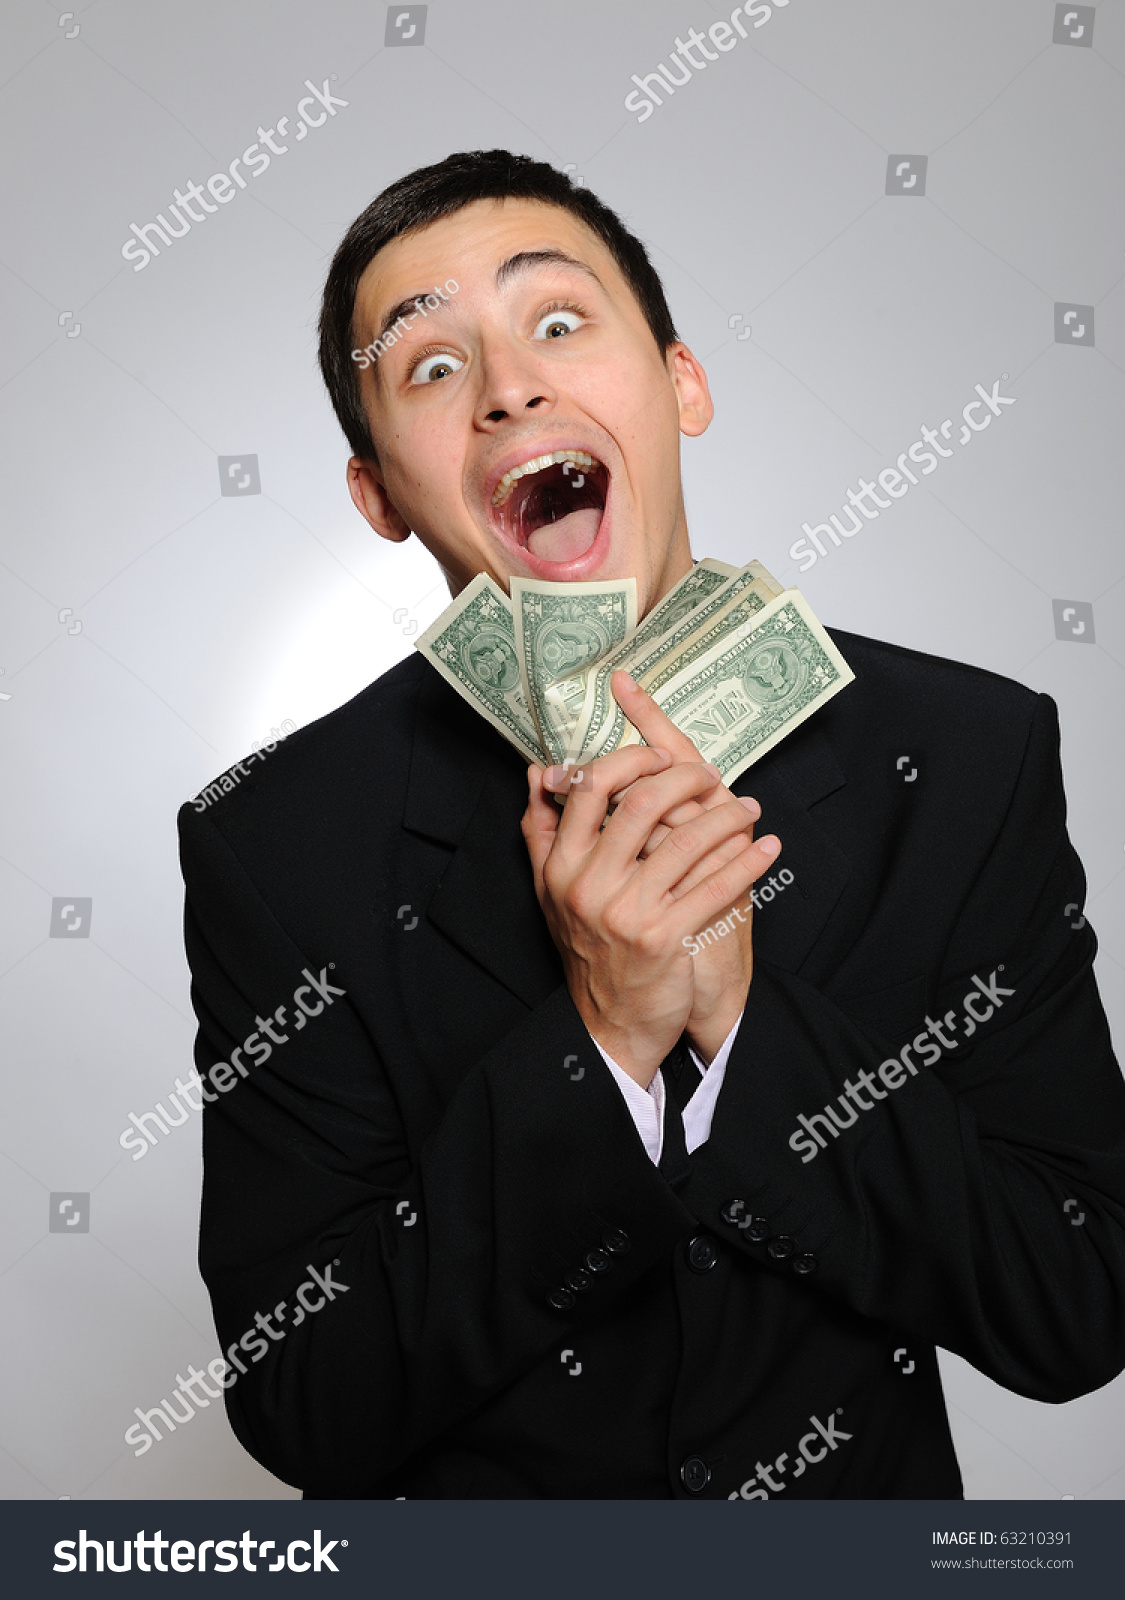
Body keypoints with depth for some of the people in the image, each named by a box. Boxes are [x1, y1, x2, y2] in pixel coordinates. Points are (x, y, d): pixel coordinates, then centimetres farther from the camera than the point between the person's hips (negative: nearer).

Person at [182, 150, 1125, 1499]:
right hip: (464, 1542, -1)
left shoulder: (975, 759, -15)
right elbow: (297, 1413, -18)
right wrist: (599, 1047, -29)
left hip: (862, 1497, 1)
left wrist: (739, 1021, -28)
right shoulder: (271, 849, -18)